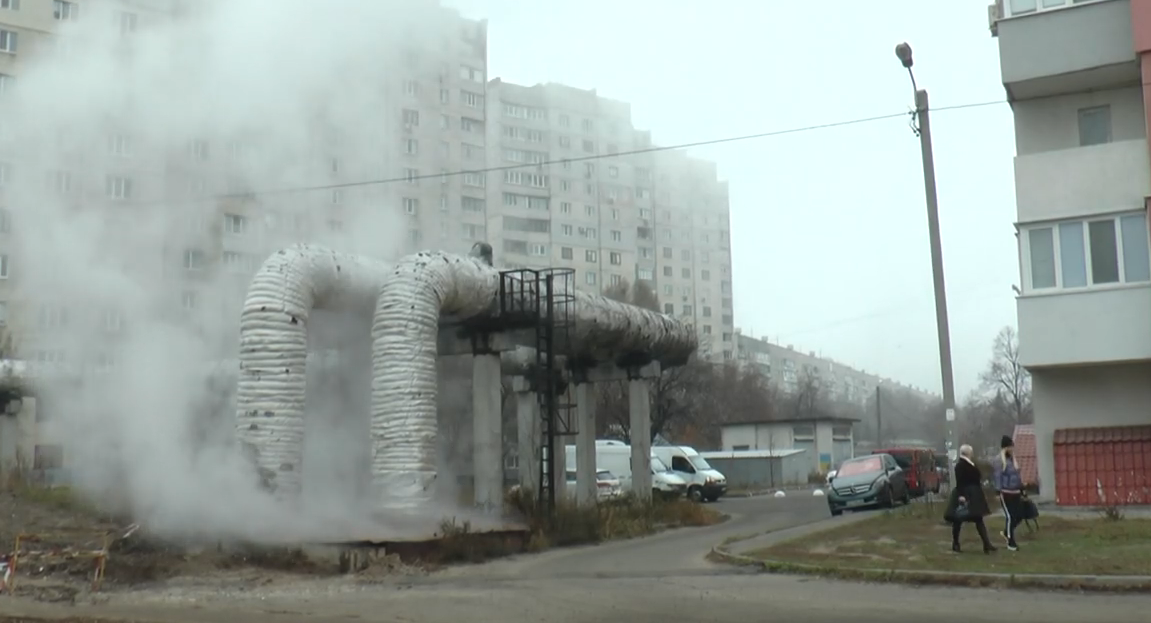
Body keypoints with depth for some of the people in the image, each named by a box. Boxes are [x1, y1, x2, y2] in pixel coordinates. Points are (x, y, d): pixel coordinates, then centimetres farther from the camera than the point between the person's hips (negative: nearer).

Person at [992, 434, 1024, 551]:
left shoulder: (1013, 459, 13)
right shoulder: (999, 461, -10)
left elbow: (1018, 476, 18)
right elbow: (997, 477, -13)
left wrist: (1021, 491, 18)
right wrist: (998, 492, -17)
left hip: (1016, 493, 7)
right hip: (1006, 493, -7)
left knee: (1019, 516, 6)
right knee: (1010, 517, -4)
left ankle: (1006, 533, 29)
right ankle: (1011, 543, 6)